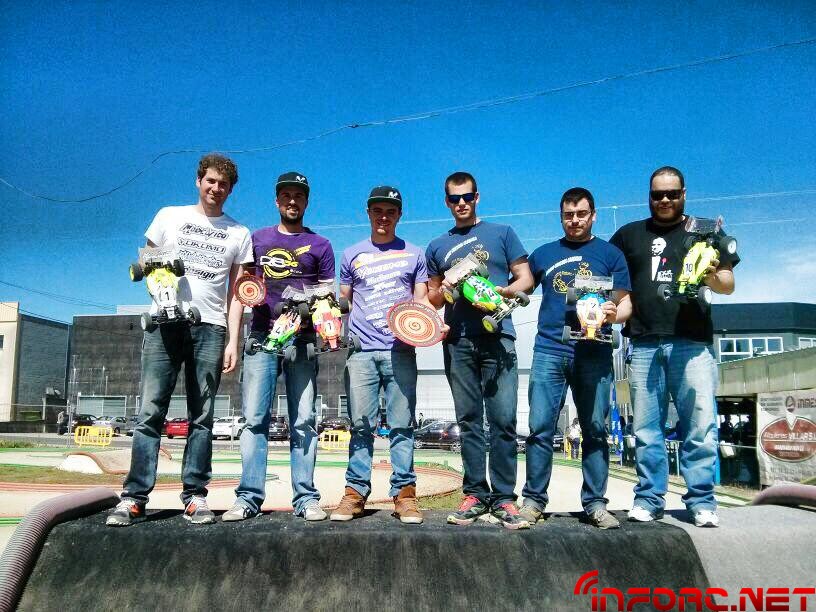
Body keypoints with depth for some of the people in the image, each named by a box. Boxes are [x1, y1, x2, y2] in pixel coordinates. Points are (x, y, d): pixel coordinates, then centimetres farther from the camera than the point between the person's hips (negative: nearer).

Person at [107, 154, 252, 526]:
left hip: (210, 328, 1)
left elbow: (236, 292, 11)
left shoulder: (239, 233, 16)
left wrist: (233, 340, 2)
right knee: (150, 411, -6)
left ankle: (195, 496, 4)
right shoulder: (170, 216, 16)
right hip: (165, 321, 0)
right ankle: (134, 497, -3)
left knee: (202, 417, 0)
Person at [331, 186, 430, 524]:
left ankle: (404, 493, 4)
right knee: (361, 425, 0)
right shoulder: (352, 255, 16)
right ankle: (355, 492, 6)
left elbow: (422, 301, 13)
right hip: (362, 351, 1)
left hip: (401, 351, 0)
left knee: (402, 425, -1)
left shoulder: (414, 255, 14)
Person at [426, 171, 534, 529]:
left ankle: (503, 498, 1)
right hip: (457, 340, 2)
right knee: (469, 421, 4)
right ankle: (475, 494, 10)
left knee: (503, 420, -6)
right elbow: (432, 299, 22)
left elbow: (525, 279, 9)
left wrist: (501, 291, -11)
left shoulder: (501, 233, 13)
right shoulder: (437, 247, 19)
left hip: (497, 336, -2)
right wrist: (443, 290, -1)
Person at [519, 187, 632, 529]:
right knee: (540, 428, -2)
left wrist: (614, 314, -15)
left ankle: (595, 504, 11)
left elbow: (626, 303, 7)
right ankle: (534, 500, 6)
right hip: (549, 350, 1)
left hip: (594, 353, -1)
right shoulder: (543, 254, 16)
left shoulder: (610, 254, 12)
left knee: (595, 429, 3)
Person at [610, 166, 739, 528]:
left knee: (700, 426, -5)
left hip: (692, 342, -1)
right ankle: (649, 499, 9)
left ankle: (701, 501, 3)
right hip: (644, 344, 1)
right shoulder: (629, 235, 18)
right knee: (646, 427, 2)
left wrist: (712, 277, -13)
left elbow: (728, 284, 10)